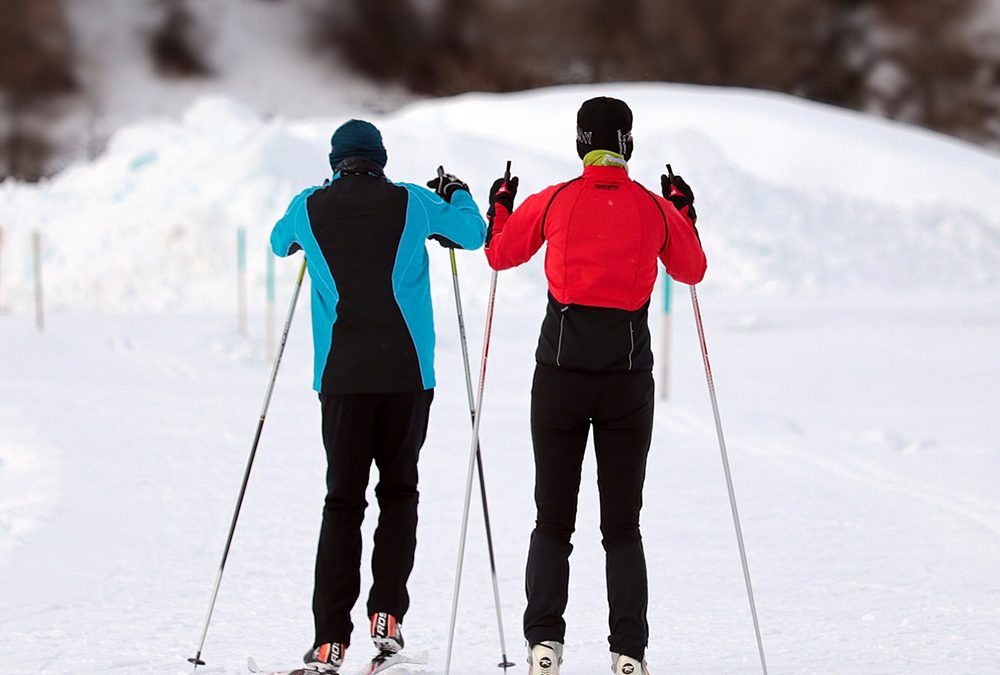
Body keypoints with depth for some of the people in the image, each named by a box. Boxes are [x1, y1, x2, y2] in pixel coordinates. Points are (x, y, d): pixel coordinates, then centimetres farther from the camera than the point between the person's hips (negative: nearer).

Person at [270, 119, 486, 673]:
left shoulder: (310, 208, 5)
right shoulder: (412, 203, 2)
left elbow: (280, 243, 28)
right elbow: (474, 234, 18)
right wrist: (457, 194, 38)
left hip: (342, 376, 1)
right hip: (407, 372, -1)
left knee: (342, 501, 3)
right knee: (399, 491, 12)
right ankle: (386, 615, 0)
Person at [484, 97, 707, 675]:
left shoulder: (554, 202, -2)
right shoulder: (656, 209, 1)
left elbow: (500, 253, 12)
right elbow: (692, 270, 17)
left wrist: (500, 208, 30)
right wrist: (684, 214, 32)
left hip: (561, 370, -1)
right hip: (629, 375, 1)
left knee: (553, 519, 6)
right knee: (623, 523, 7)